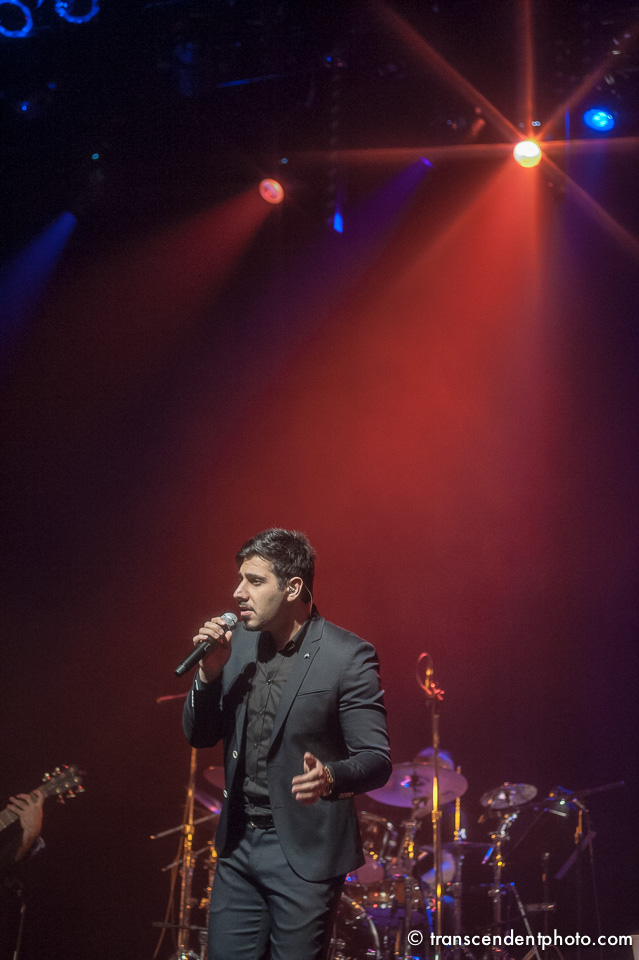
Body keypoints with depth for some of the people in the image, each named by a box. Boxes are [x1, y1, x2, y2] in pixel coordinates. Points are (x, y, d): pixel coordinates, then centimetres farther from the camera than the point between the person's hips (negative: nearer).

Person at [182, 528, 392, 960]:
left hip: (305, 853, -6)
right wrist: (210, 672, -10)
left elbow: (377, 759, -16)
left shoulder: (347, 656, -14)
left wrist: (331, 777, -37)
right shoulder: (239, 644, 4)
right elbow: (200, 736, 8)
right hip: (239, 842, 6)